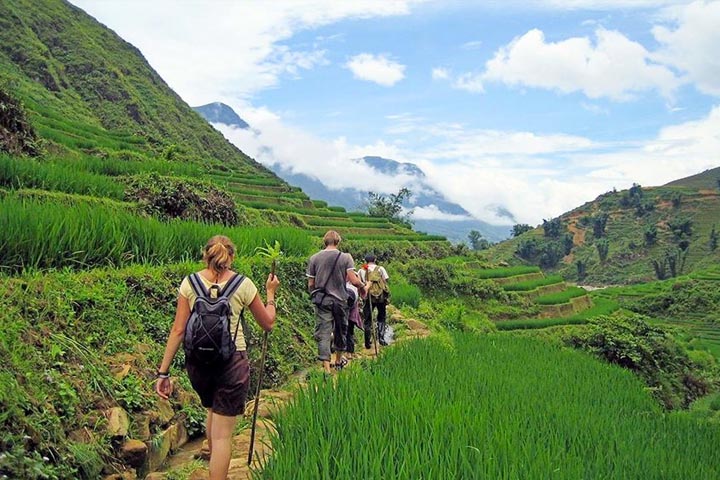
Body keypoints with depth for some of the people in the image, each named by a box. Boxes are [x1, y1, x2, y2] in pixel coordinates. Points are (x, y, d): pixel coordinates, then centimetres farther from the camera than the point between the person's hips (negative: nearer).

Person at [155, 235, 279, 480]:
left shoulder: (189, 282, 1)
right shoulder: (243, 285, -3)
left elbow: (178, 330, -3)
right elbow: (268, 324, 7)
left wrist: (163, 372, 1)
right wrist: (270, 294, 22)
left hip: (198, 362, 4)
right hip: (232, 362, -3)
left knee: (213, 412, 30)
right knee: (222, 434, 5)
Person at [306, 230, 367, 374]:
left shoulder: (314, 258, 1)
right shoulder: (345, 257, -4)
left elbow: (310, 284, 3)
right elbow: (354, 280, -11)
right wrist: (363, 288, 8)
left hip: (322, 300, 0)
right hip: (340, 299, 0)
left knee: (323, 332, -1)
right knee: (341, 330, 19)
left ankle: (326, 367, -11)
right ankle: (338, 360, 36)